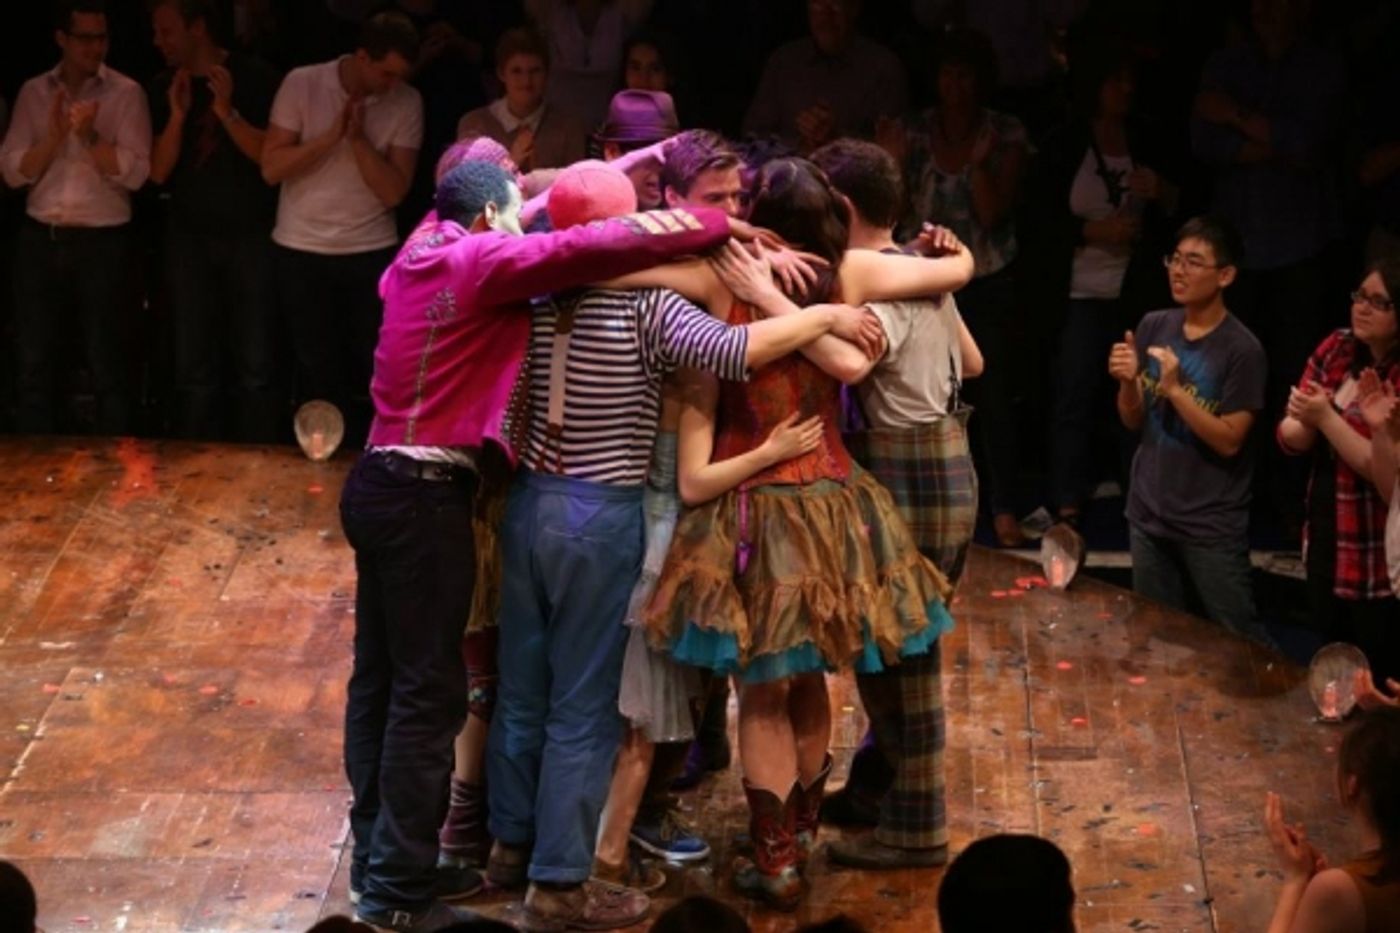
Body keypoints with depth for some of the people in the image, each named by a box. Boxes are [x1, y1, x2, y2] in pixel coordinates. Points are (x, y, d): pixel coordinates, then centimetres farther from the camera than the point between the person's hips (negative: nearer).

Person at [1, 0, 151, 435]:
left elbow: (135, 173, -10)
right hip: (40, 238, 3)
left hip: (103, 240, -3)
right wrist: (54, 136, -14)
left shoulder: (126, 93, -2)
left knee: (108, 364, 3)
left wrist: (89, 136, -21)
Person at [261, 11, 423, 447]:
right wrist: (332, 135, -18)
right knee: (319, 372, 4)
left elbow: (393, 191, -8)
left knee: (371, 373, 3)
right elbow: (272, 168, -10)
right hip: (301, 252, -1)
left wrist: (358, 137, -18)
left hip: (372, 253, 1)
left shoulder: (407, 103, -5)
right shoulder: (302, 84, -7)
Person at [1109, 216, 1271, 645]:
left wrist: (1174, 388, -23)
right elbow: (1134, 422, 8)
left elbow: (1229, 441, -15)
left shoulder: (1241, 349, -14)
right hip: (1149, 513, 5)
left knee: (1240, 642, 0)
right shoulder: (1153, 327, 2)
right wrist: (1128, 382, -13)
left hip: (1212, 525, -5)